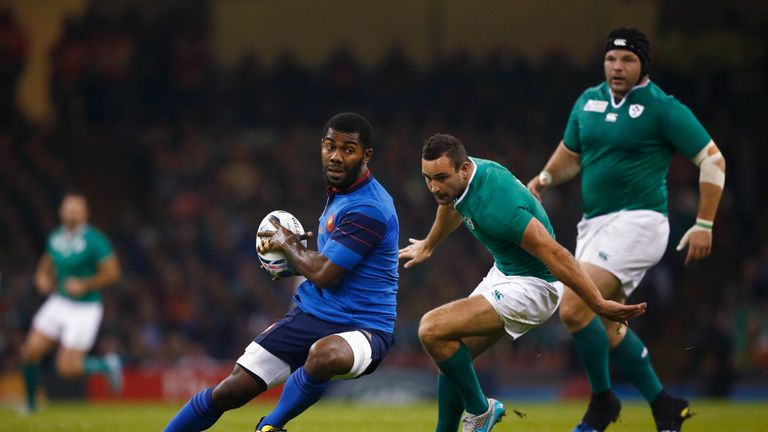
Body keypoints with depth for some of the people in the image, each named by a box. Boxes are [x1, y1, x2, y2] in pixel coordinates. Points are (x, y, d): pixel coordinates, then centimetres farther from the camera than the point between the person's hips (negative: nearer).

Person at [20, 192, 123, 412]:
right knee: (30, 352, -2)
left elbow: (112, 272, -14)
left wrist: (85, 285, -22)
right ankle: (30, 405, 17)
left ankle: (106, 366, 19)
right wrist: (42, 276, 2)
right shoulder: (55, 238, 4)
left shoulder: (94, 241, -16)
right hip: (58, 303, 6)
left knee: (67, 367, -9)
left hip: (85, 309, -6)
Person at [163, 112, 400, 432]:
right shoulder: (339, 193, 11)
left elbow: (323, 273, -20)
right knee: (231, 390, -2)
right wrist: (294, 258, 13)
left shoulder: (368, 208, -20)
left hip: (363, 329, -8)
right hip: (310, 316, 8)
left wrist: (288, 244, -3)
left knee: (326, 354, -43)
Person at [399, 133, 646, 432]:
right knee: (451, 355, 9)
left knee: (432, 330, -19)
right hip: (504, 273, 9)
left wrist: (599, 305, -31)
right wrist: (428, 246, 42)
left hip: (530, 287, -9)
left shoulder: (493, 205, -33)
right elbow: (452, 207, 23)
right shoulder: (460, 180, -5)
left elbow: (554, 254, -32)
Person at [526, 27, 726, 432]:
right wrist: (544, 179, 4)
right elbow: (570, 155, 25)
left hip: (636, 222, -8)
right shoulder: (588, 101, 10)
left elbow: (712, 159, -6)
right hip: (594, 224, 8)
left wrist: (704, 225, -10)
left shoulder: (663, 108, -8)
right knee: (605, 327, 9)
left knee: (574, 307, -20)